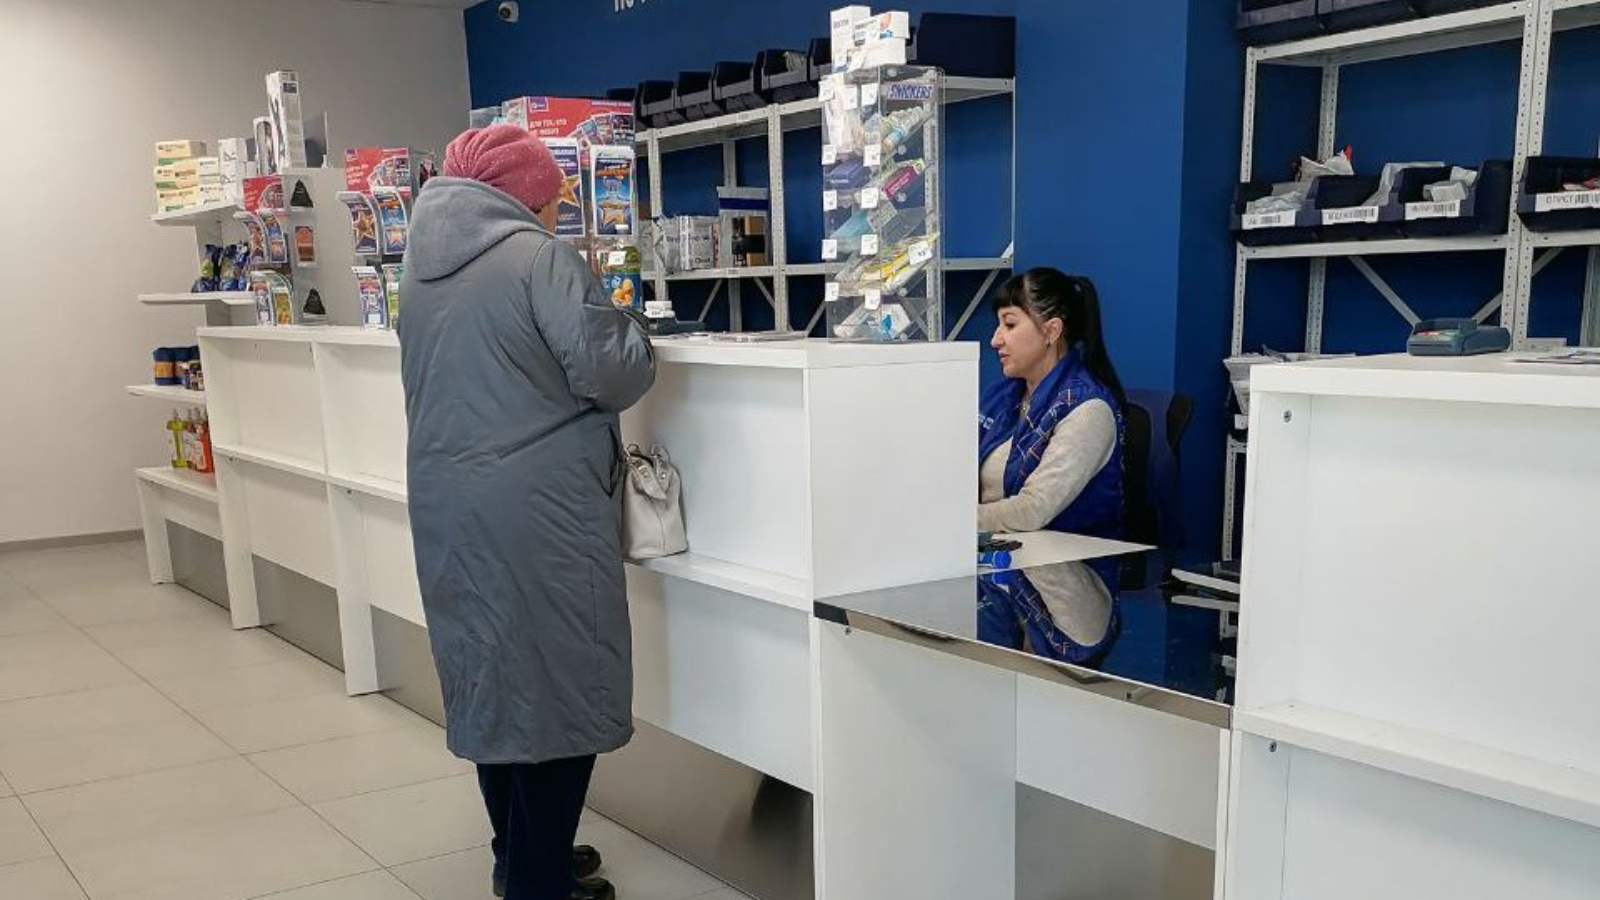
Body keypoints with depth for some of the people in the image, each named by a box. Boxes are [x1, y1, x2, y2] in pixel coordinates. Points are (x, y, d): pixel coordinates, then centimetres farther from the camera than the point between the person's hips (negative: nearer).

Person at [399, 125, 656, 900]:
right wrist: (633, 339, 5)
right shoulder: (538, 258, -11)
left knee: (489, 678, 17)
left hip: (447, 504, 8)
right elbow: (609, 371, -15)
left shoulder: (423, 267, 12)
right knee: (553, 683, 3)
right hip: (536, 510, -8)